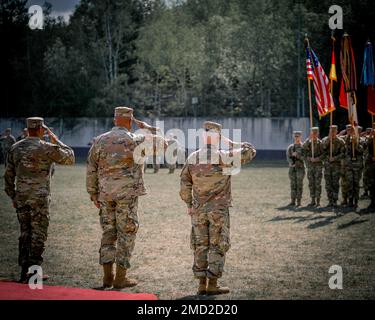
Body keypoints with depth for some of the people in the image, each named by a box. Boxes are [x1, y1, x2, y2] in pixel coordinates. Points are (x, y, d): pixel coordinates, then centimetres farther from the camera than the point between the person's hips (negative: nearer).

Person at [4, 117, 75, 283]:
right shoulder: (47, 148, -9)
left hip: (21, 197, 5)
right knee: (38, 235, 0)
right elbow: (69, 158, 2)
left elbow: (9, 176, 10)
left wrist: (13, 197, 19)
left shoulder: (15, 148, 7)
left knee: (25, 233, 13)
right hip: (40, 197, -5)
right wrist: (56, 141, 12)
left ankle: (24, 271, 13)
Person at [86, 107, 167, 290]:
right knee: (127, 234, 3)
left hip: (105, 194, 4)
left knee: (108, 233, 11)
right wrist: (146, 127, 13)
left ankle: (107, 277, 10)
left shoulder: (99, 141, 5)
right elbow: (162, 143, 3)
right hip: (127, 194, -4)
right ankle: (120, 278, 3)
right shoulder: (135, 141, -7)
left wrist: (93, 194, 16)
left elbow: (91, 170, 7)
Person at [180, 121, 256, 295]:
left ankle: (202, 285, 10)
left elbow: (185, 184, 4)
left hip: (198, 210, 4)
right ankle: (212, 285, 1)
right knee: (218, 247, 2)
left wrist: (188, 204, 14)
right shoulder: (224, 157, -12)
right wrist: (231, 144, 10)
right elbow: (249, 151, -1)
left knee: (200, 246, 9)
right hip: (219, 210, -4)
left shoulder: (192, 159, -1)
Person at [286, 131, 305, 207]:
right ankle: (293, 201, 7)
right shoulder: (290, 147, 11)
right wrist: (291, 164, -10)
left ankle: (299, 202, -2)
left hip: (300, 167, -4)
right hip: (292, 168, 4)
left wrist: (297, 155, -17)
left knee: (299, 184, -4)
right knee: (293, 184, 4)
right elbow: (288, 157, 6)